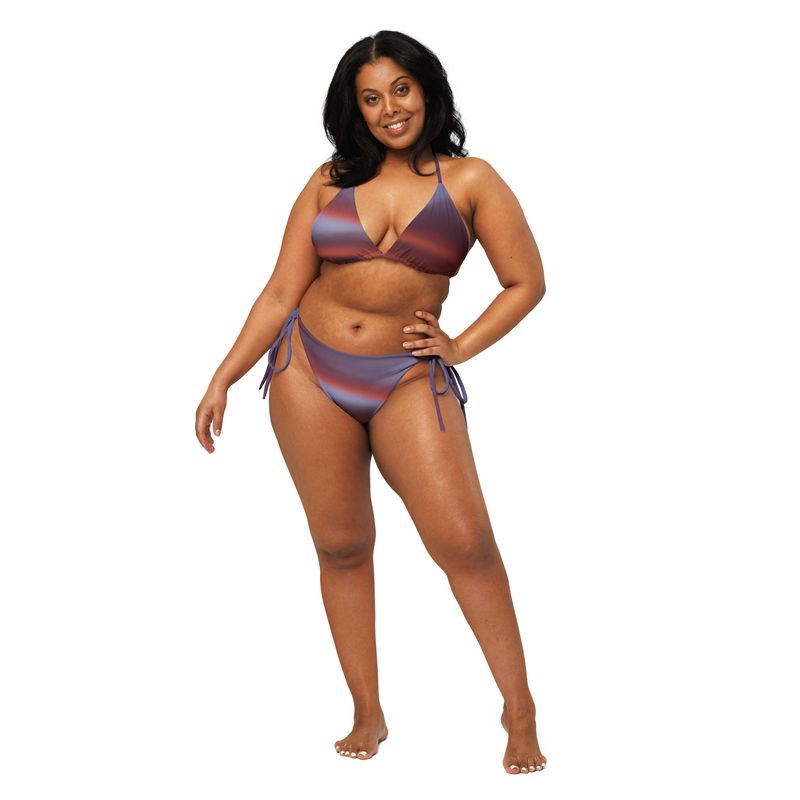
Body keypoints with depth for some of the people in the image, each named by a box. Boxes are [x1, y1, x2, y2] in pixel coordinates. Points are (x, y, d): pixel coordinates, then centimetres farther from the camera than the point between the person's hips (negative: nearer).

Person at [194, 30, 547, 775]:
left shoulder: (468, 180, 1)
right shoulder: (330, 182, 5)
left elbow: (526, 281, 4)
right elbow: (281, 295, 6)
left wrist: (460, 346, -3)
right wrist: (223, 379, 2)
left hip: (409, 379, -2)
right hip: (308, 373, 2)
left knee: (464, 539, -13)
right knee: (341, 546, 6)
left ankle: (519, 710, 0)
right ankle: (368, 715, 17)